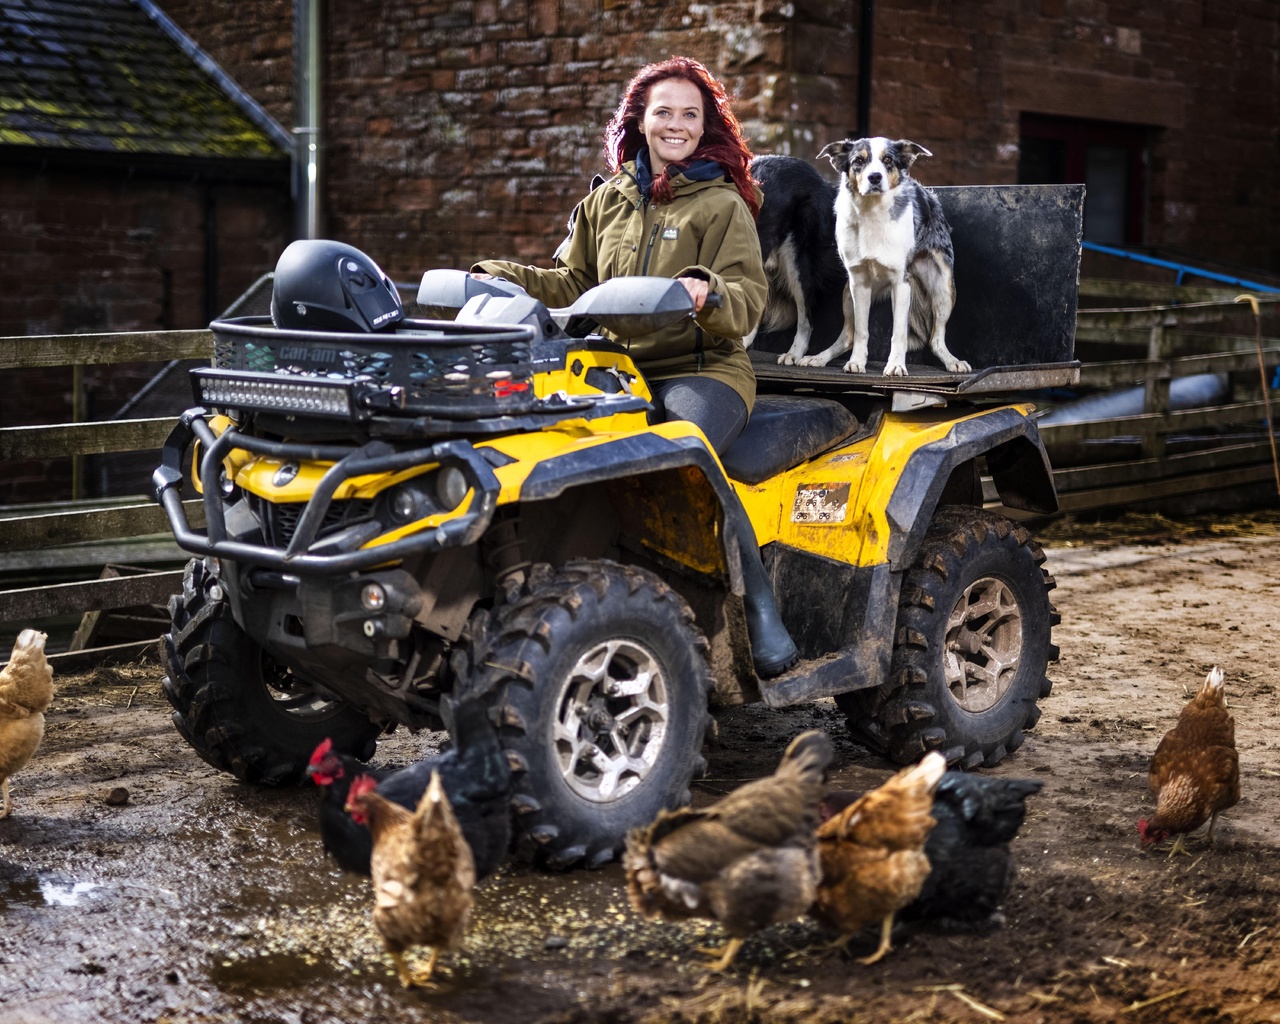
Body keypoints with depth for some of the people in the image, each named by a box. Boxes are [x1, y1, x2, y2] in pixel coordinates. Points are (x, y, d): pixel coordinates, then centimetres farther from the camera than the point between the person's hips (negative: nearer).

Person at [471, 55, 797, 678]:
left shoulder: (722, 204, 6)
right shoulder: (606, 201, 20)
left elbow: (747, 300, -4)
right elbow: (572, 284, 23)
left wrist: (707, 294, -26)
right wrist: (502, 278, 8)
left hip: (704, 369, -4)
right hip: (618, 368, 4)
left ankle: (760, 609, -27)